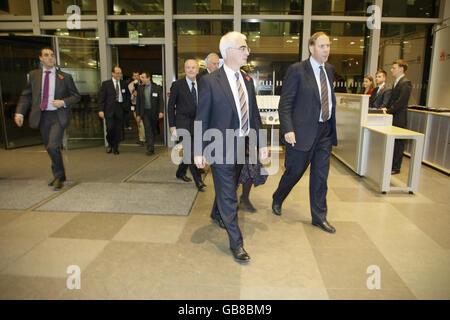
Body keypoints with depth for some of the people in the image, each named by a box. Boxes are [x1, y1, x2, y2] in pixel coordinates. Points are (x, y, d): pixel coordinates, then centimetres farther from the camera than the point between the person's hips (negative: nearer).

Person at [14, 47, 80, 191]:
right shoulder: (33, 75, 10)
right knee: (50, 148, 11)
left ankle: (59, 177, 2)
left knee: (53, 146, -17)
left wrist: (63, 102, -11)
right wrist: (20, 112, -1)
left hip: (58, 116, -4)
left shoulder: (65, 77, 2)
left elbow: (76, 96, 6)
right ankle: (59, 176, 28)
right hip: (42, 116, 4)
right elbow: (26, 96, 11)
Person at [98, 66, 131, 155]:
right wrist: (101, 110, -10)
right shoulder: (106, 84, 3)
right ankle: (110, 145, 15)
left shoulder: (124, 84, 11)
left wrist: (126, 105, 3)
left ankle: (115, 148, 18)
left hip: (120, 109, 2)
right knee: (110, 128, -11)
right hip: (109, 110, -2)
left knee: (118, 129, 3)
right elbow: (101, 98, 0)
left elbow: (127, 96, 20)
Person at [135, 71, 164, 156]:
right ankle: (150, 149, -11)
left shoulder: (157, 87, -1)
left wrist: (161, 112, -15)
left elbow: (161, 100, -4)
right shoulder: (140, 88, 5)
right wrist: (138, 114, 3)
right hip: (145, 112, 1)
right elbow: (138, 102, 7)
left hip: (154, 112, 0)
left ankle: (151, 145, 31)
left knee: (153, 130, 11)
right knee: (148, 130, -11)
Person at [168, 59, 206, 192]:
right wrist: (172, 125, -7)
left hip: (197, 123, 4)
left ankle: (180, 172, 34)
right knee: (190, 151, -9)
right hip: (183, 123, -4)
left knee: (190, 151, 12)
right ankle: (198, 180, 1)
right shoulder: (177, 85, -3)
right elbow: (171, 106, -2)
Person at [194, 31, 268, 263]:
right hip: (222, 147, -6)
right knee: (228, 197, 1)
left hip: (243, 146, 6)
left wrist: (261, 143, 8)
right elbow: (202, 119, -9)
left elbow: (254, 113, 12)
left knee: (227, 188, 22)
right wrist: (199, 151, -10)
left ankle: (217, 215, 49)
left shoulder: (247, 80, 8)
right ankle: (236, 243, 13)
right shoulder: (210, 81, -11)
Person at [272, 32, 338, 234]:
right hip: (303, 132, -6)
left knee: (320, 177, 10)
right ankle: (277, 200, 37)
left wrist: (332, 126, 10)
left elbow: (329, 99, 17)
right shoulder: (297, 70, -8)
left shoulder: (329, 70, 11)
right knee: (294, 171, 8)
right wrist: (288, 129, -21)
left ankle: (319, 217, 24)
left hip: (325, 132, 6)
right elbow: (285, 103, -12)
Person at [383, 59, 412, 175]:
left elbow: (401, 102, -19)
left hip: (399, 118, -9)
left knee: (398, 143, -1)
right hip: (393, 117, 9)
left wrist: (389, 111, -16)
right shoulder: (397, 82, 16)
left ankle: (396, 168, 6)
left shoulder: (405, 83, -13)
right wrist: (387, 107, 4)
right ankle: (390, 164, 21)